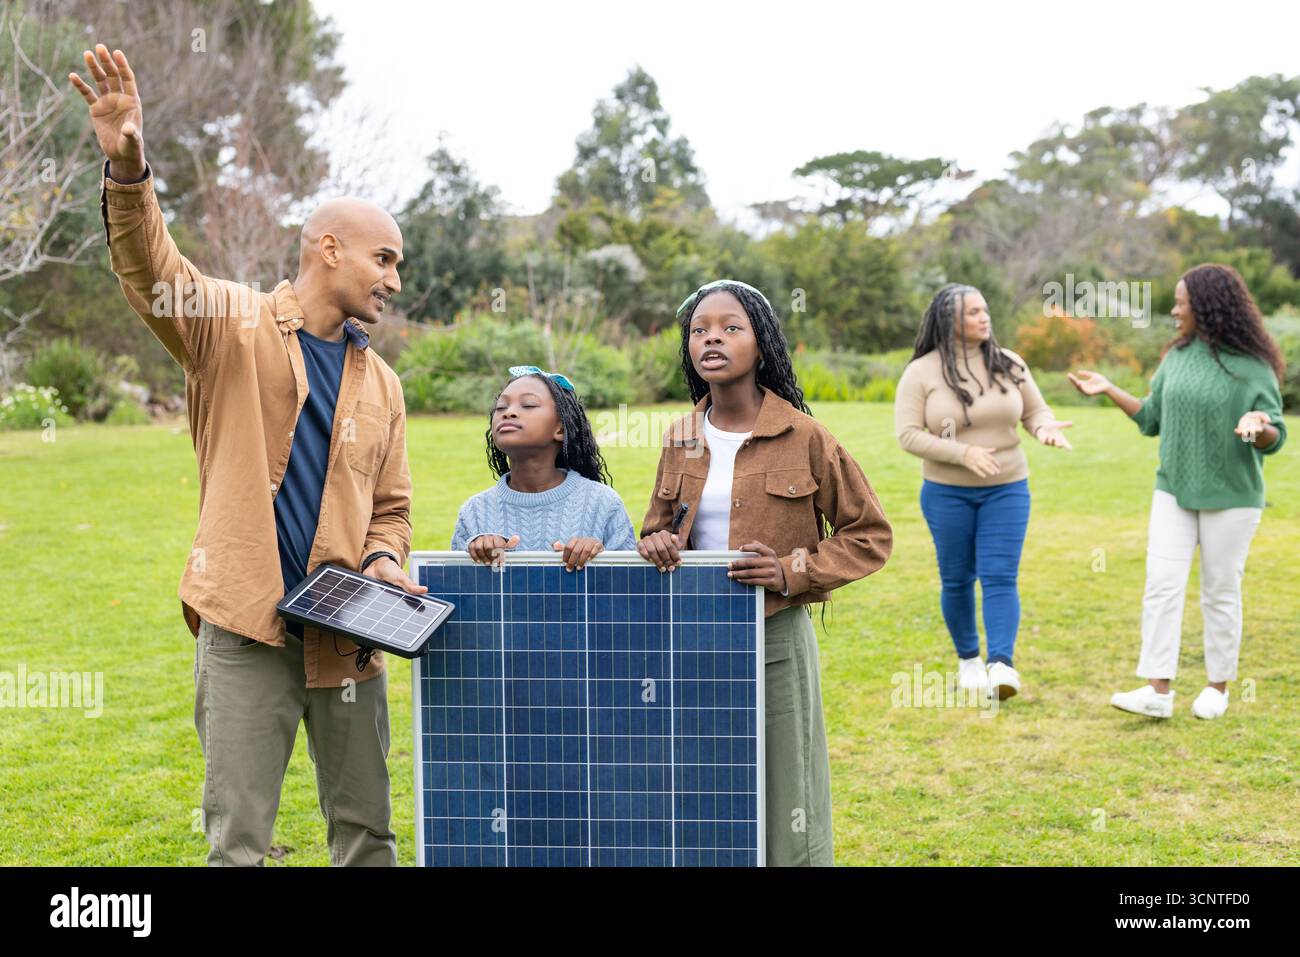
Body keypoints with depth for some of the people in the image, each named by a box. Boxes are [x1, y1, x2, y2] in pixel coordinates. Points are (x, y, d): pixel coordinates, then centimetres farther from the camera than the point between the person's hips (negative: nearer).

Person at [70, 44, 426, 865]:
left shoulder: (380, 384, 15)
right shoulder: (235, 327, 0)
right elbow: (152, 271, -18)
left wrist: (384, 563, -2)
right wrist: (128, 171, -37)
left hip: (346, 633, 5)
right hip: (246, 626, -5)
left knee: (367, 831, 12)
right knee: (238, 839, 0)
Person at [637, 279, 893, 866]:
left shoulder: (803, 437, -6)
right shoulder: (681, 441, 6)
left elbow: (871, 536, -1)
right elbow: (657, 530, 19)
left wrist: (793, 572, -15)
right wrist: (655, 544, -5)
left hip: (775, 641, -4)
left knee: (783, 814, 3)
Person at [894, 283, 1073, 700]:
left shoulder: (1009, 364, 0)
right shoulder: (921, 373, -9)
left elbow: (1035, 411, 6)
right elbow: (907, 435, -12)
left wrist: (1045, 428, -19)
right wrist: (963, 453, -23)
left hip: (1006, 490, 1)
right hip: (947, 492, -1)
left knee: (1000, 577, -9)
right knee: (957, 580, 9)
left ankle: (1002, 665, -15)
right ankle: (968, 659, 27)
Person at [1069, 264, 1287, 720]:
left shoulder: (1253, 366, -11)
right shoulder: (1177, 356, 3)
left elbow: (1274, 439, -10)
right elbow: (1152, 419, 12)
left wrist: (1257, 426, -32)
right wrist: (1109, 389, 4)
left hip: (1231, 497, -4)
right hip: (1175, 492, 4)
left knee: (1220, 593, 5)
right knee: (1162, 584, -6)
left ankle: (1218, 686, 21)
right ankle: (1158, 691, -7)